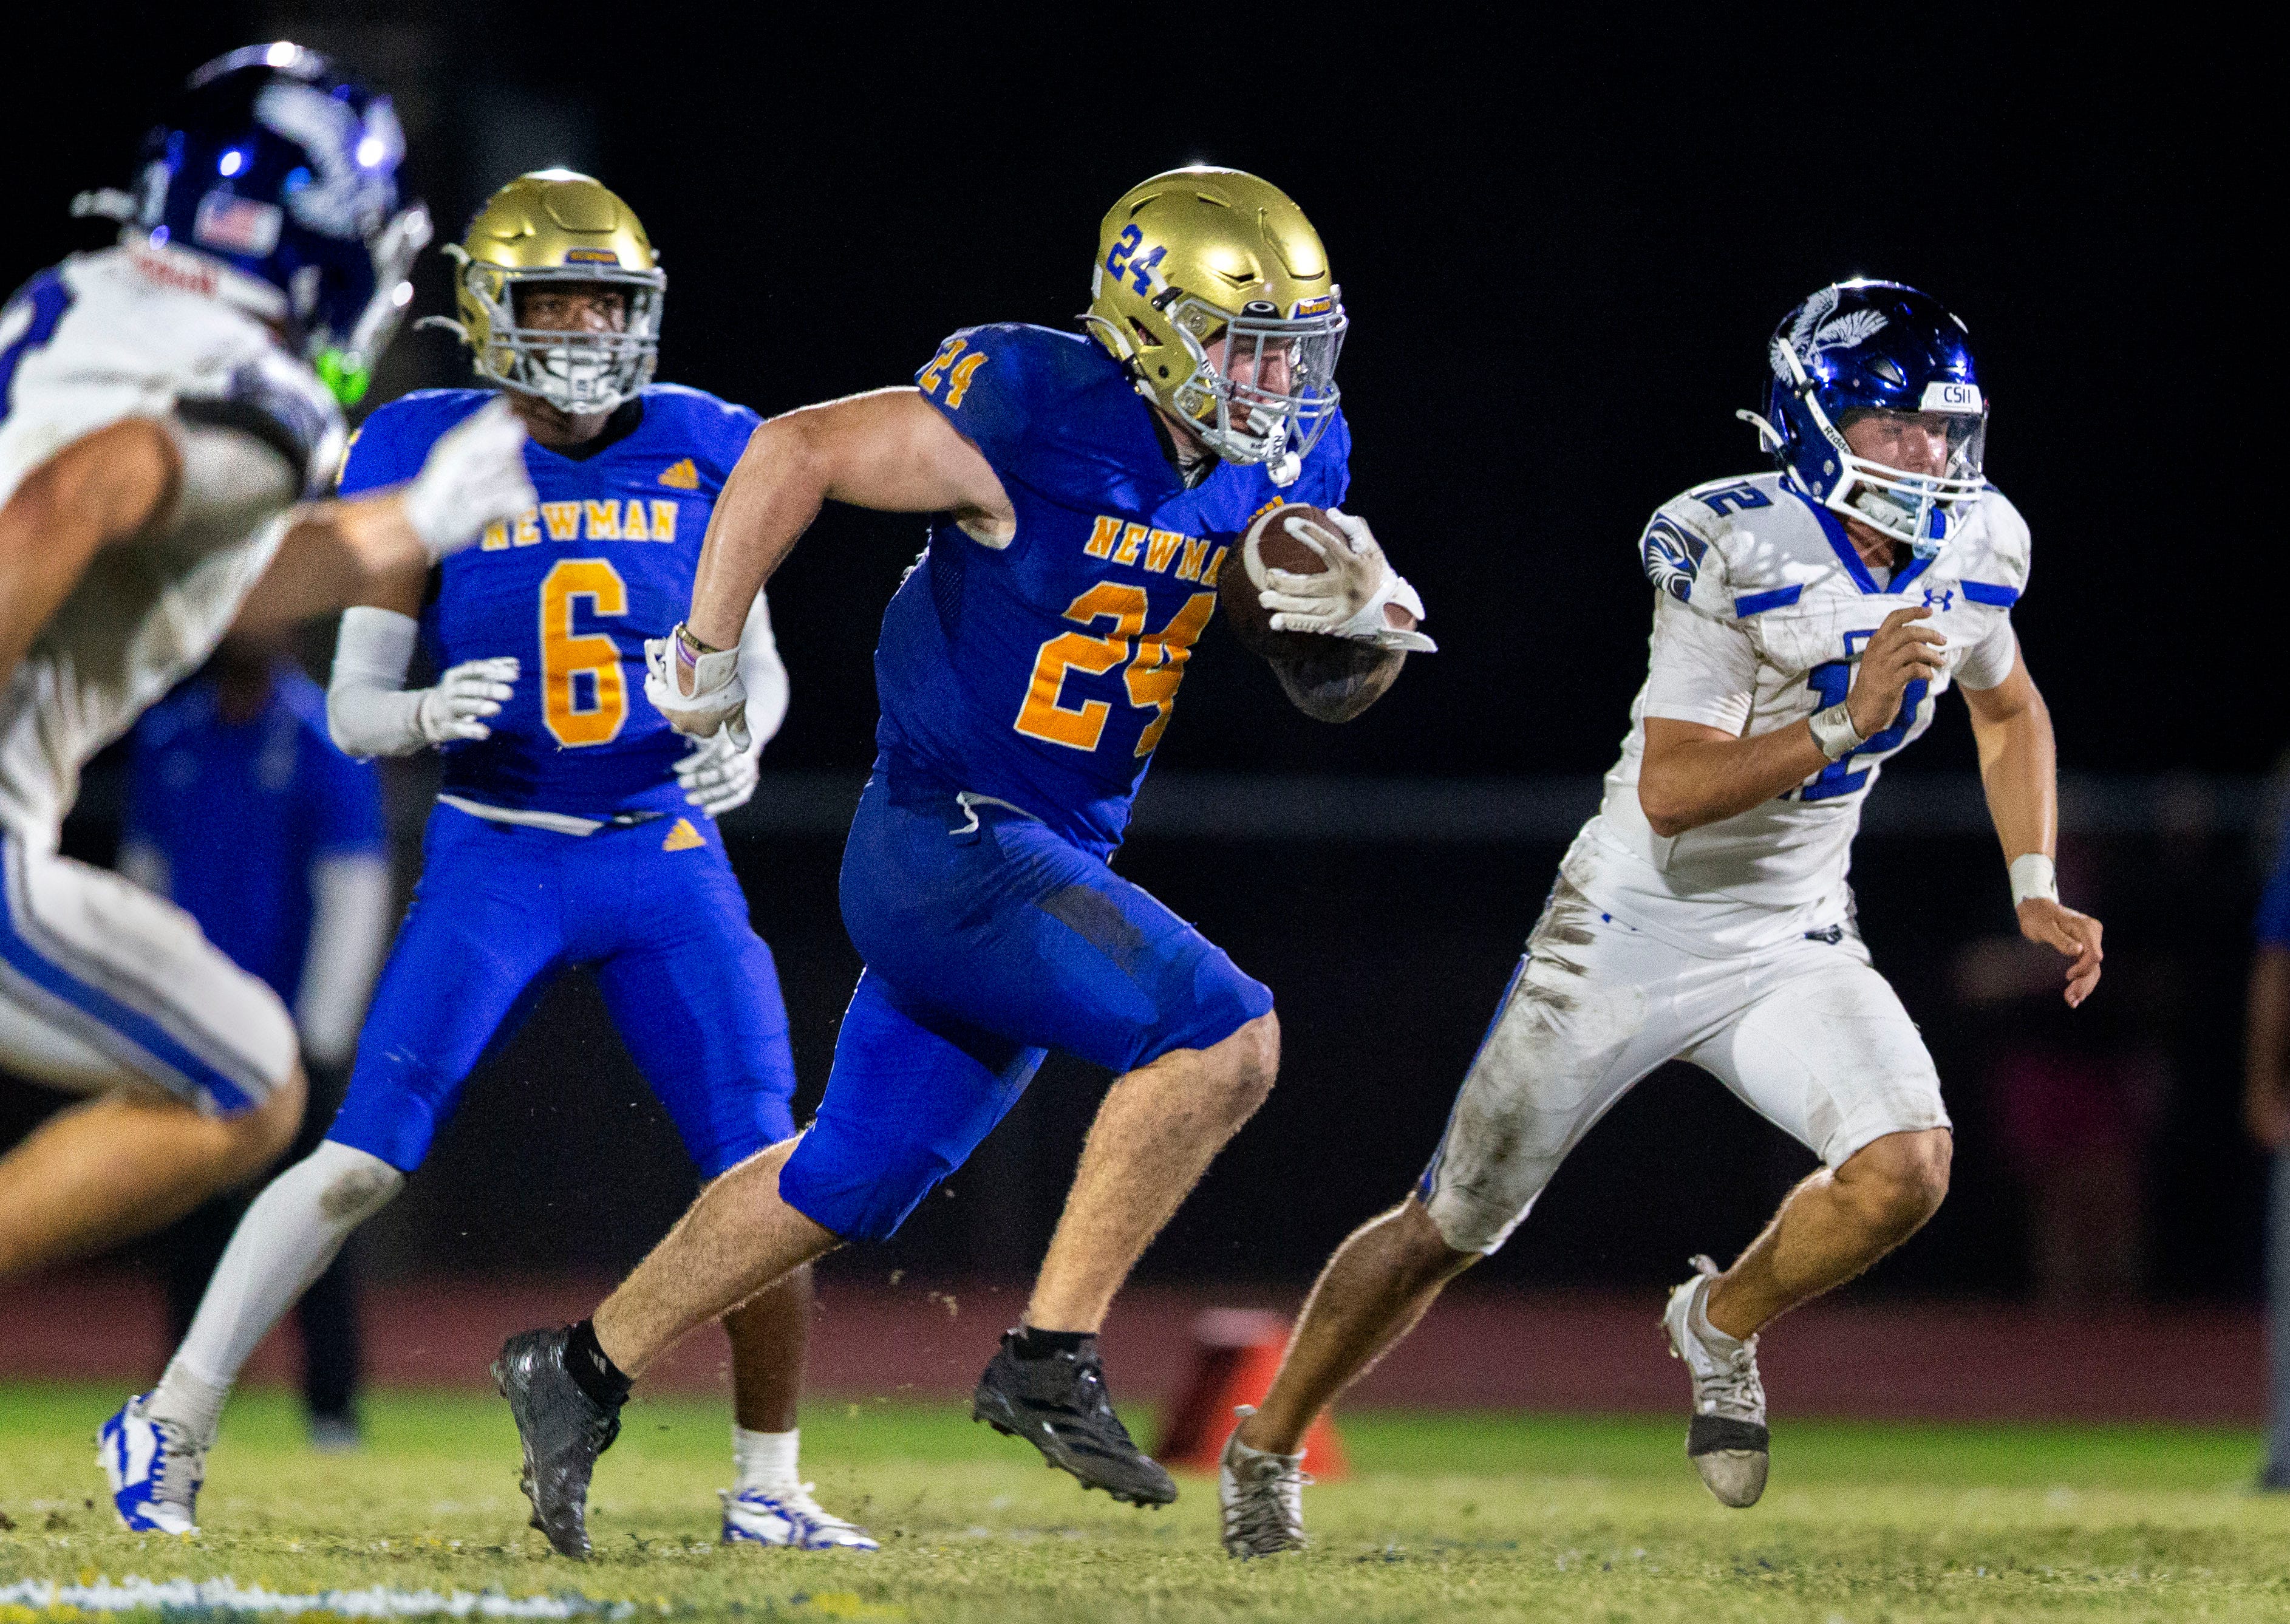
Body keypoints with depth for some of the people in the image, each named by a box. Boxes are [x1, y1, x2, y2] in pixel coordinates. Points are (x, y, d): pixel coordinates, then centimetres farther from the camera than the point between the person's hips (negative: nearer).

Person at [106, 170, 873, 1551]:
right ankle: (173, 1429, -5)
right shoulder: (435, 464, -5)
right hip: (497, 856, -2)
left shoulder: (701, 455, 1)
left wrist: (741, 734, -9)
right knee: (365, 1158, -13)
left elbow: (758, 663, 13)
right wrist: (430, 713, -24)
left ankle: (768, 1488, 10)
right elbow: (354, 704, -2)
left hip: (668, 854, 3)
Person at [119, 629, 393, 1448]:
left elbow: (354, 898, -8)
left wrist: (318, 1039, -12)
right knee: (190, 1225, 3)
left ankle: (332, 1410, -1)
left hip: (292, 1020, -4)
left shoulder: (328, 742, -6)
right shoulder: (167, 737, 9)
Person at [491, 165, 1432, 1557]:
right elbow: (795, 453, -11)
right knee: (1224, 1036, -22)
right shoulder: (1034, 422, -21)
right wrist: (707, 647, -10)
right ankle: (1051, 1360, -14)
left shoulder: (1284, 461, 1)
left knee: (851, 1182, 16)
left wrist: (1364, 614, -13)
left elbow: (1337, 689, 9)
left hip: (1051, 864, 8)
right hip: (950, 849, -8)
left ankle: (586, 1370, 30)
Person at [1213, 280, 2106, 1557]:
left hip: (1792, 947, 4)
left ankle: (1725, 1329, 7)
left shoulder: (1974, 552, -5)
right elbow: (1670, 792, -29)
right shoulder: (1737, 554, -24)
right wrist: (1848, 725, -38)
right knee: (1452, 1228, 5)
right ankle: (1268, 1452, 28)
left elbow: (2010, 712, 17)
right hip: (1638, 930, -4)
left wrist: (2036, 888, 8)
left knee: (1905, 1171, -23)